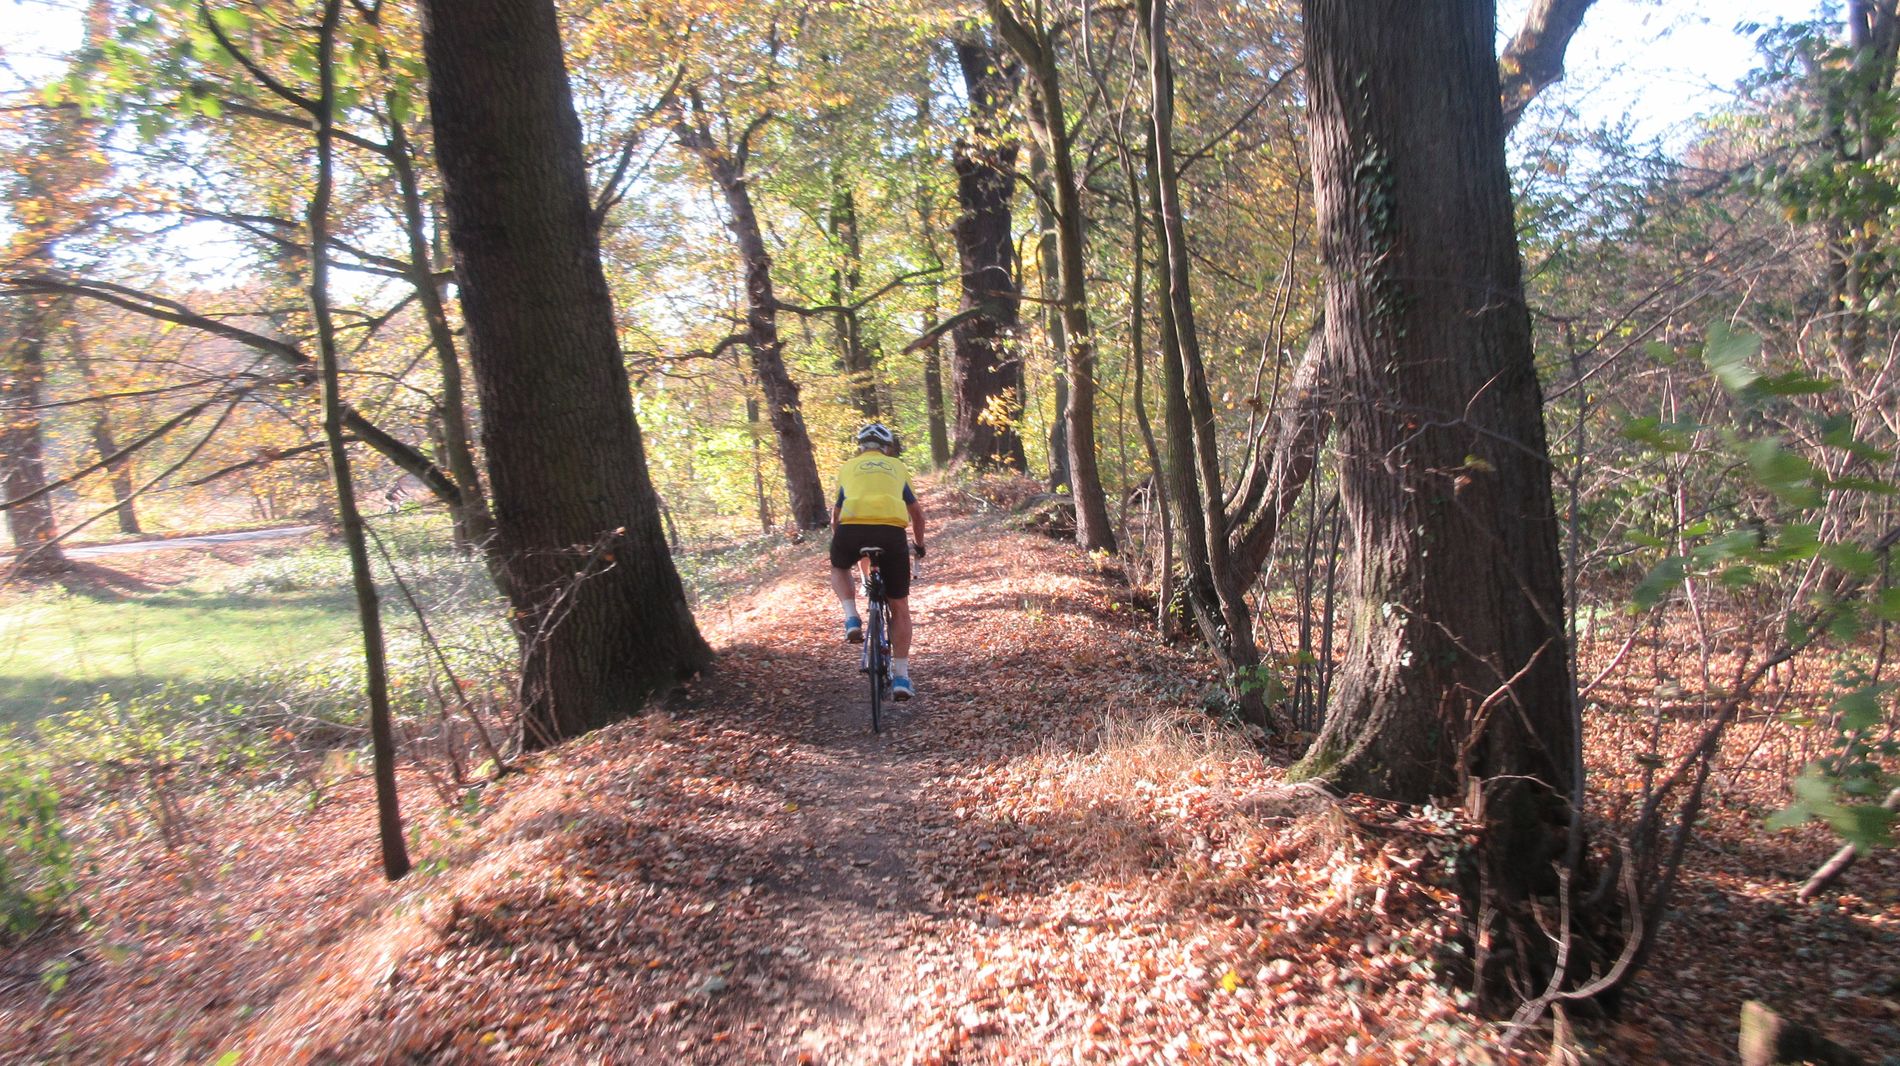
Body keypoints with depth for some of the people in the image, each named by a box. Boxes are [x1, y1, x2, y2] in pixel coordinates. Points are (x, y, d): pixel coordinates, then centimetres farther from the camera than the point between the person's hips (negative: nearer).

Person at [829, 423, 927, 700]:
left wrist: (837, 542, 50)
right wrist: (919, 544, 50)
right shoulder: (898, 467, 27)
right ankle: (901, 676, 12)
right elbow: (917, 512, 34)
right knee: (900, 607, 15)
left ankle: (852, 619, 12)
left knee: (839, 568, 35)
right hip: (891, 532, 0)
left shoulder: (848, 467, 26)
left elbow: (836, 514, 34)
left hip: (852, 529, 0)